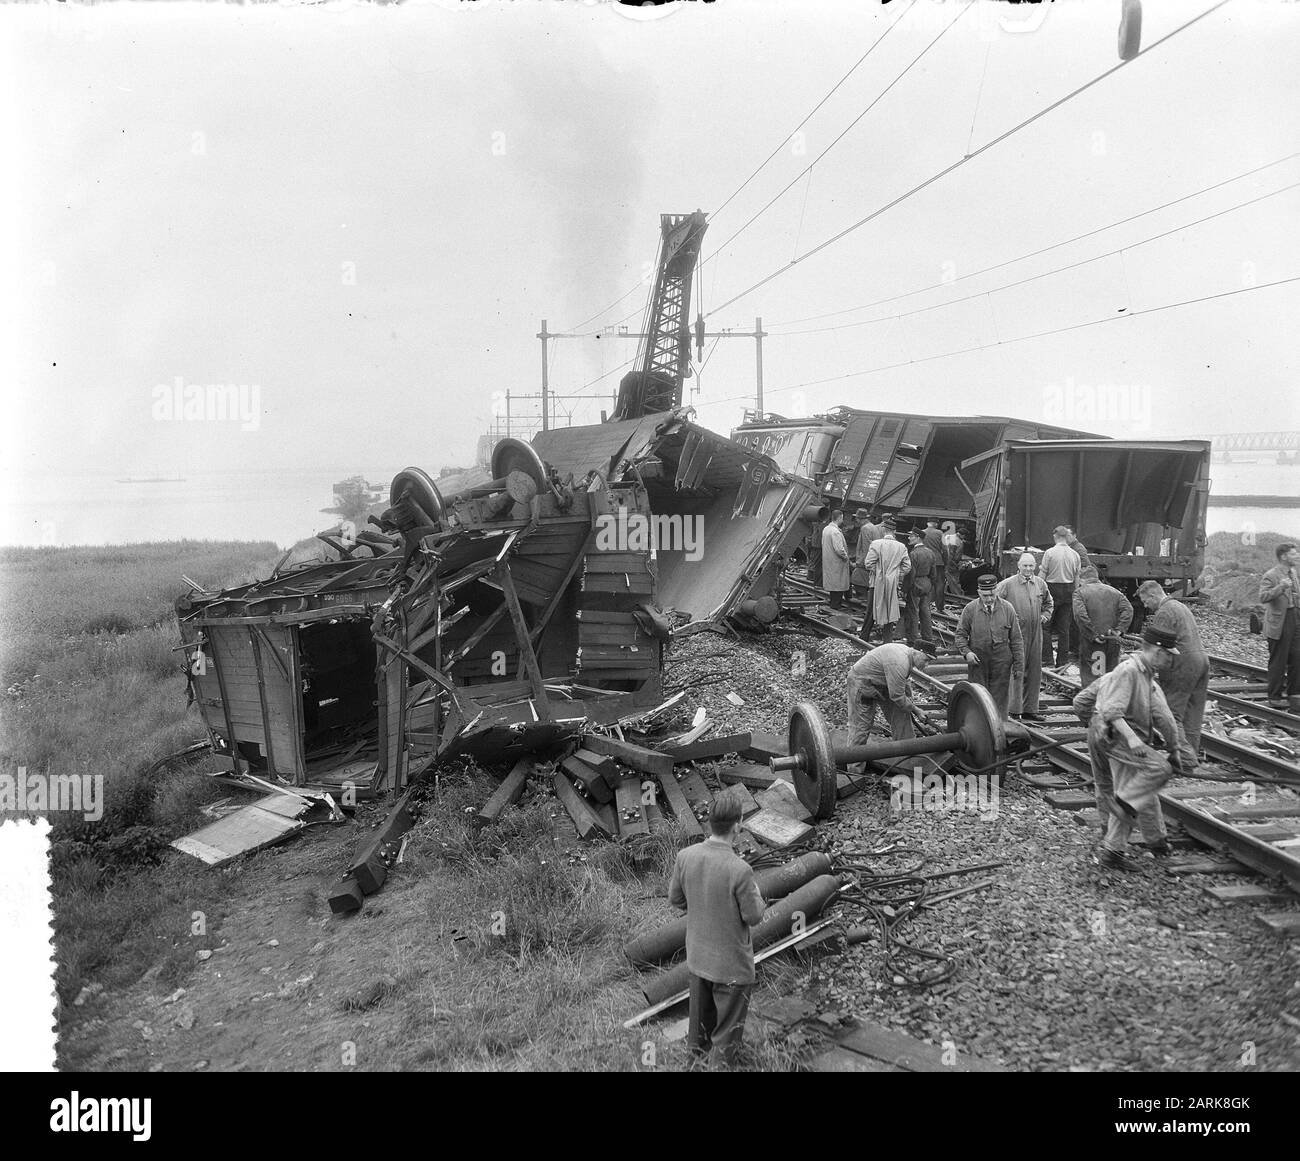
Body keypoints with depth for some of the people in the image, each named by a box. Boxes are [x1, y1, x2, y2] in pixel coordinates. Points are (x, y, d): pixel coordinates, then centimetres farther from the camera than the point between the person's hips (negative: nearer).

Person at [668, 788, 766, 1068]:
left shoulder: (685, 856, -16)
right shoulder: (740, 870, -31)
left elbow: (675, 898, -1)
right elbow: (753, 916, -18)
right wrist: (755, 893, 1)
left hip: (697, 956, 6)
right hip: (731, 961, -5)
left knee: (701, 1018, 27)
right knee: (728, 1028, 16)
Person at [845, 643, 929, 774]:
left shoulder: (907, 652, 0)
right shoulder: (898, 662, -32)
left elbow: (902, 684, 18)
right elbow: (897, 696, -26)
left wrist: (911, 704, 21)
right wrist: (913, 708, -11)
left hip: (880, 684, 10)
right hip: (861, 682, -10)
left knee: (900, 715, 8)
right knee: (861, 724, -7)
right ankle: (854, 768, 0)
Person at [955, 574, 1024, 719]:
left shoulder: (1007, 609, 0)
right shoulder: (970, 609, -2)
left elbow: (1016, 639, 3)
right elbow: (960, 634, 5)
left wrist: (1019, 666, 1)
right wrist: (966, 651, -14)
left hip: (1001, 662, 0)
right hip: (978, 661, 0)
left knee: (1000, 698, 4)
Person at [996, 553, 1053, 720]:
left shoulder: (1040, 584, 8)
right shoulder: (1008, 584, -8)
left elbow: (1048, 602, 25)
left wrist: (1045, 616, 10)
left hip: (1036, 633, 5)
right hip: (1017, 632, -5)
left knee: (1034, 672, 10)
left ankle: (1030, 708, 20)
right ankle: (1015, 710, 2)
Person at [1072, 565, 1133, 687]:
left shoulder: (1079, 592, -2)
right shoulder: (1114, 591, 12)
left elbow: (1080, 615, -17)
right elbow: (1128, 610, 0)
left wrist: (1093, 635, -14)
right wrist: (1119, 630, -5)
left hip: (1090, 643, -4)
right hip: (1112, 641, 4)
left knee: (1089, 677, 2)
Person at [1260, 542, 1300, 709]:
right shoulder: (1270, 576, -13)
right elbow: (1263, 597, -26)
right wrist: (1280, 587, -37)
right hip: (1279, 624, -7)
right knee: (1278, 662, 1)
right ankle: (1275, 698, 10)